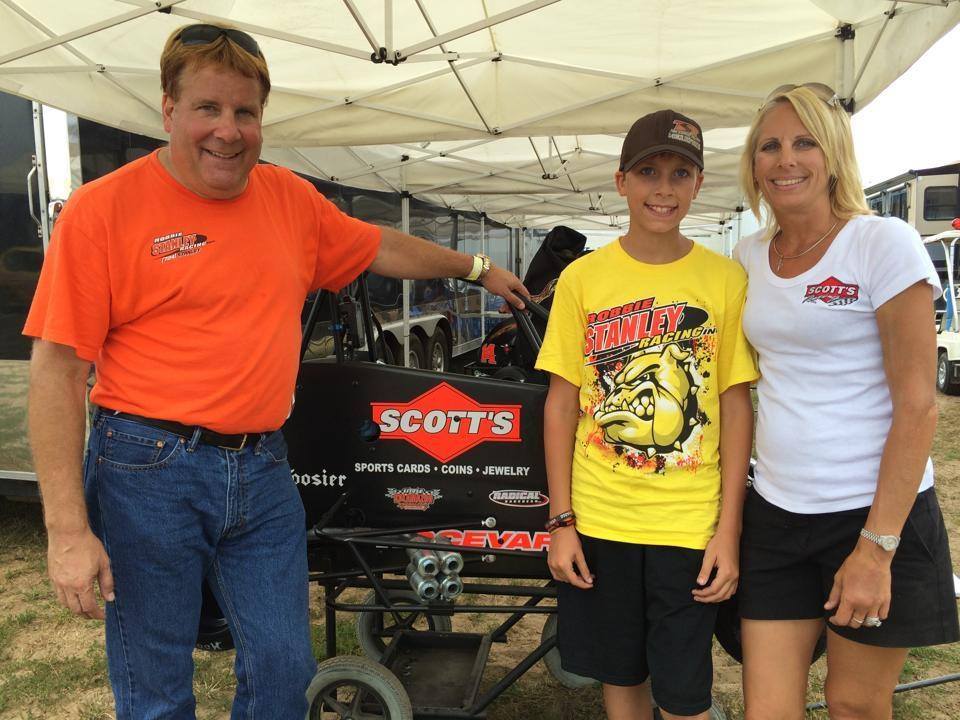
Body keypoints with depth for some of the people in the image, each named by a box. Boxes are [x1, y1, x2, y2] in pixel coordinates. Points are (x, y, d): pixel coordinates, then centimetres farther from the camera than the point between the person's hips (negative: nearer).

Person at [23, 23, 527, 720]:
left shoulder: (291, 198, 6)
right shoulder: (103, 207, -8)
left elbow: (383, 248, 22)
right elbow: (58, 369, -10)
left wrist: (477, 267, 30)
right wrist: (68, 529, -14)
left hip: (264, 469, 4)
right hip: (148, 471, -4)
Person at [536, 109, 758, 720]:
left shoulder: (726, 279, -3)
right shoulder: (582, 278, -1)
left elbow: (736, 406, -1)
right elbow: (561, 403, 0)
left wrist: (728, 530, -5)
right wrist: (561, 520, -2)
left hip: (691, 525, -1)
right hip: (598, 520, 1)